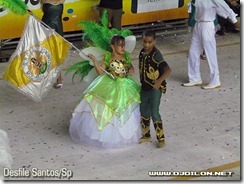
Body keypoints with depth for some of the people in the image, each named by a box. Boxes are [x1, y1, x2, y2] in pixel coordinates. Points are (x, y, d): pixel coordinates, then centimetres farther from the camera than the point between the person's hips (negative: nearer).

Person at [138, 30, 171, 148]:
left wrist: (160, 81, -43)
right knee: (144, 112, 17)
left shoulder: (156, 55, -20)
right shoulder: (142, 53, 2)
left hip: (155, 88, -8)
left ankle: (161, 138, 2)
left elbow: (167, 70, -31)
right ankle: (146, 135, 34)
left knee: (154, 113, -9)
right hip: (145, 87, 8)